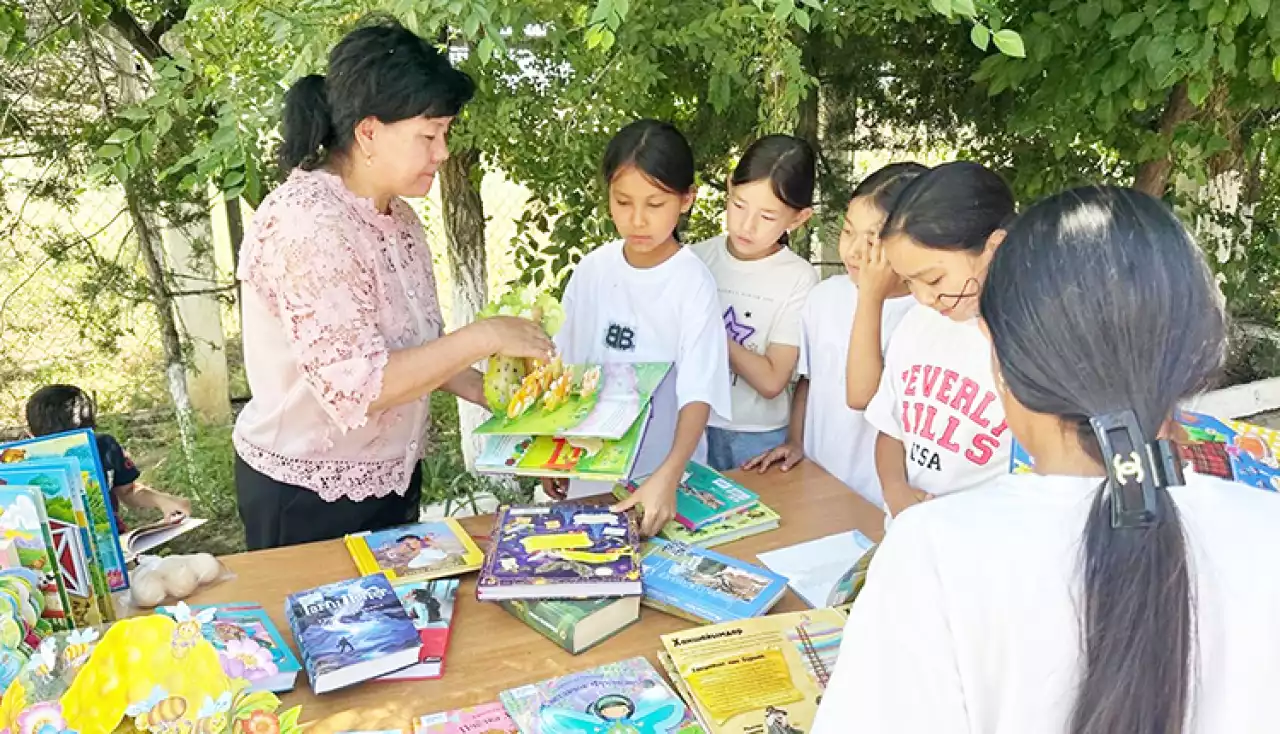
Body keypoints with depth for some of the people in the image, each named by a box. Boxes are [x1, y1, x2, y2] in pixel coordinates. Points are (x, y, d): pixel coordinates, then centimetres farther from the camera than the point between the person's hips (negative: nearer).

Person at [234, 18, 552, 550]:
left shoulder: (397, 215, 2)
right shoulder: (304, 224, -24)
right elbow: (357, 387, -29)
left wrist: (484, 391, -3)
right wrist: (483, 336, -24)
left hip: (392, 477, 8)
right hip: (306, 497, -8)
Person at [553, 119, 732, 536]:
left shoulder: (693, 283, -16)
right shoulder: (592, 270, -3)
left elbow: (699, 392, -21)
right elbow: (566, 368, 6)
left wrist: (668, 475, -35)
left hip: (665, 473, -4)